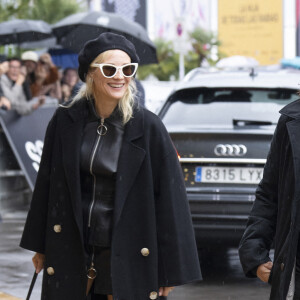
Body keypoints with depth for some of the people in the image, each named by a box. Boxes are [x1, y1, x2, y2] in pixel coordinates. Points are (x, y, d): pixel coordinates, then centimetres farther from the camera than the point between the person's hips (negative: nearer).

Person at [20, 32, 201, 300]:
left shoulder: (148, 127, -10)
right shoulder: (66, 122, -1)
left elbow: (169, 196, -8)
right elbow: (47, 183, 9)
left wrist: (171, 268, -8)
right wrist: (40, 246, 11)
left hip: (126, 253, -3)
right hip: (71, 249, 3)